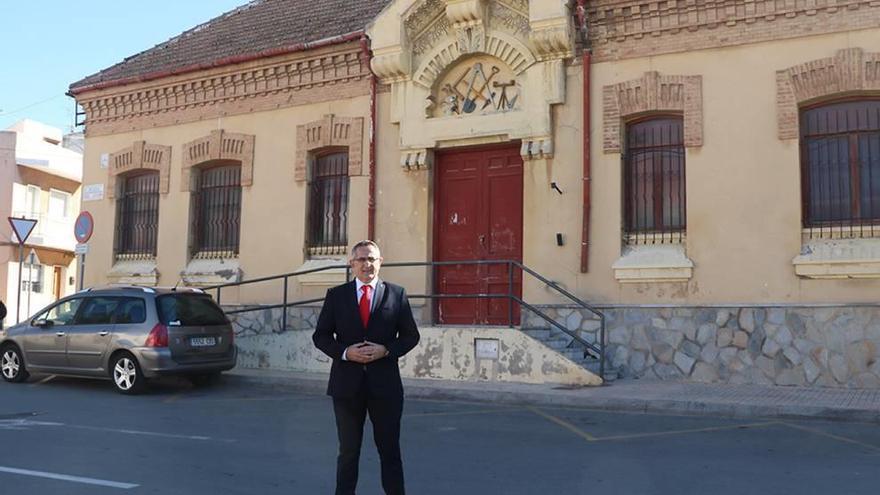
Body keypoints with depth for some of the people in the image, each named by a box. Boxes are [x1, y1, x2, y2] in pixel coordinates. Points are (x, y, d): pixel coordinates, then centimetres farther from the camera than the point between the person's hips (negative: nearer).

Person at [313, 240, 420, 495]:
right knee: (348, 450, 11)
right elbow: (321, 335, 4)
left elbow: (411, 335, 5)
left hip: (384, 382, 0)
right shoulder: (336, 295, 4)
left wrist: (386, 350, -12)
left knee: (390, 449, 8)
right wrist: (345, 352, -13)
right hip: (347, 383, 1)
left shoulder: (396, 294, 3)